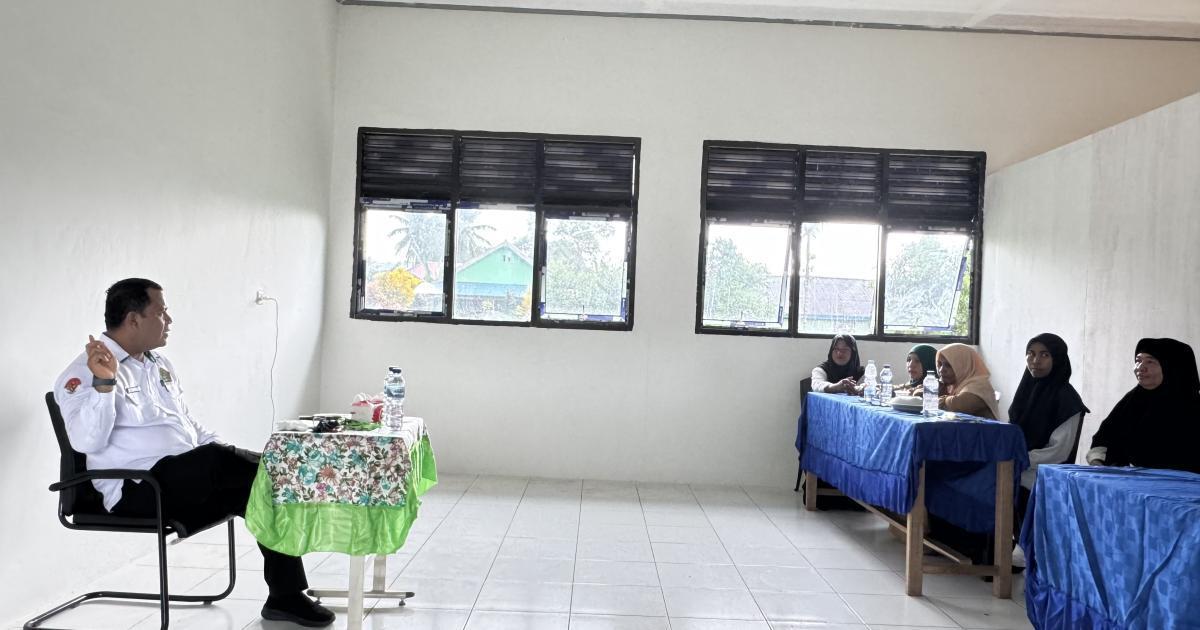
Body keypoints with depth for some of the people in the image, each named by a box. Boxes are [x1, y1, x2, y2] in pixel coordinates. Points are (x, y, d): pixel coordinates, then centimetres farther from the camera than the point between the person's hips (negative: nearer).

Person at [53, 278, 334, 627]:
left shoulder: (160, 364, 18)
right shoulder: (82, 374, -4)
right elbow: (87, 442, -19)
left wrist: (230, 458, 8)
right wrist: (104, 383, -32)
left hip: (190, 483, 7)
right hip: (138, 491, -7)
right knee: (214, 458, -33)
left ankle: (286, 596, -7)